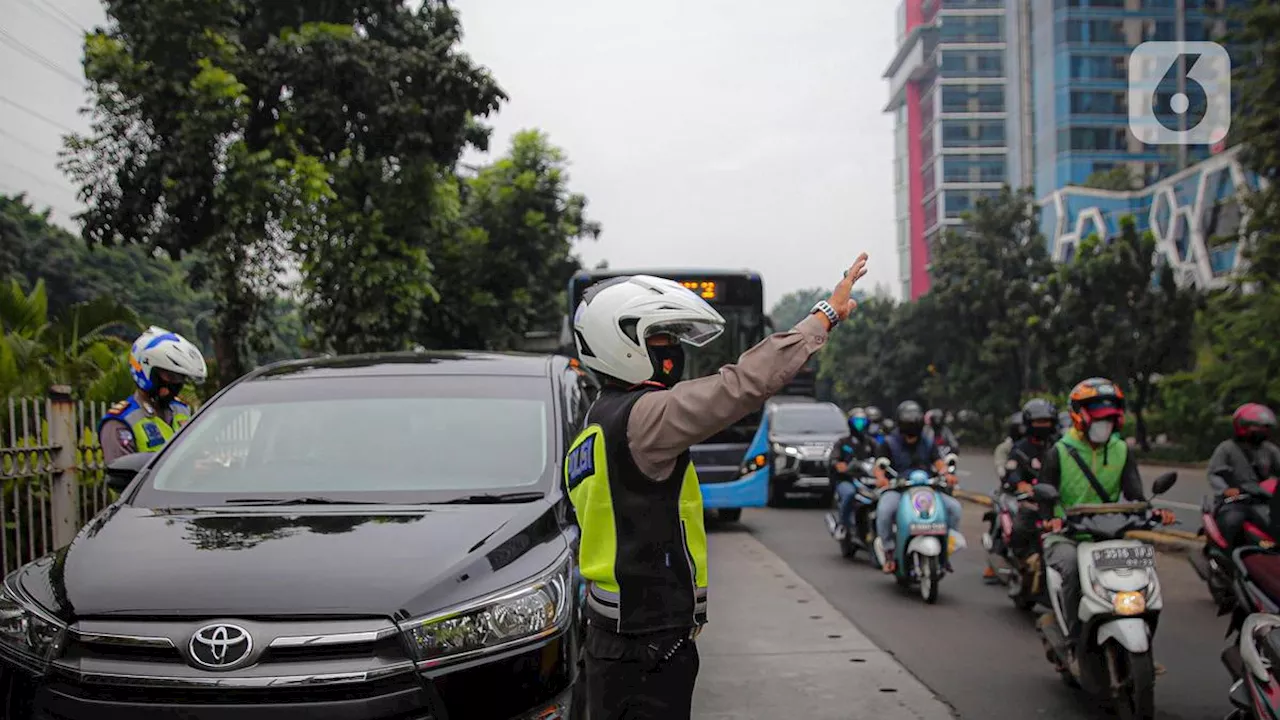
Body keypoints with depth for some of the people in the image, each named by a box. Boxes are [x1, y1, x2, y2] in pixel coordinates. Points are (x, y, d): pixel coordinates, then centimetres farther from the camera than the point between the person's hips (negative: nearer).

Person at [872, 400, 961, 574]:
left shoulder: (928, 443, 14)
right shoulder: (889, 443, 4)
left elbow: (938, 461, -1)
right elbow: (879, 463, -11)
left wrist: (946, 474, -25)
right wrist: (881, 478, -35)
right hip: (896, 489, -3)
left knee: (954, 506, -17)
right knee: (884, 510, -36)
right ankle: (887, 551, -15)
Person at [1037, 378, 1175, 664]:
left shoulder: (1122, 452, 11)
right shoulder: (1059, 453, 0)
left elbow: (1134, 492, 1)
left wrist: (1152, 511, -22)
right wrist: (1051, 518, -27)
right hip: (1066, 535, -3)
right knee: (1073, 567, -35)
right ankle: (1075, 642, -24)